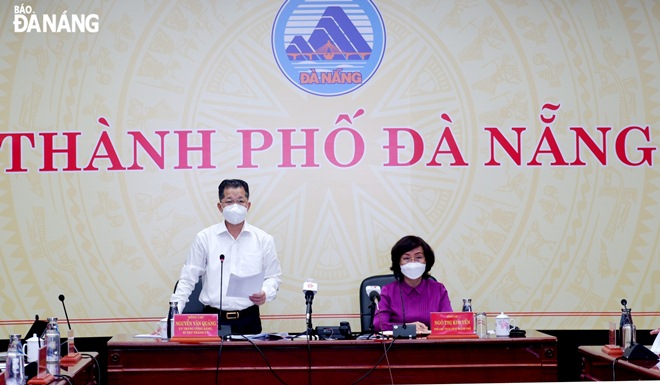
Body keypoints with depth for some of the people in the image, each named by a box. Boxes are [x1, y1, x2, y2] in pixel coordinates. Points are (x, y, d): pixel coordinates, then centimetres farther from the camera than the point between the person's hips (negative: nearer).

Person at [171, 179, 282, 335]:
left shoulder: (263, 239, 7)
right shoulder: (204, 238, 4)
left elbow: (273, 276, 12)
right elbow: (188, 278, 4)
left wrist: (265, 293, -10)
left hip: (249, 320, 1)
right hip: (213, 319, -1)